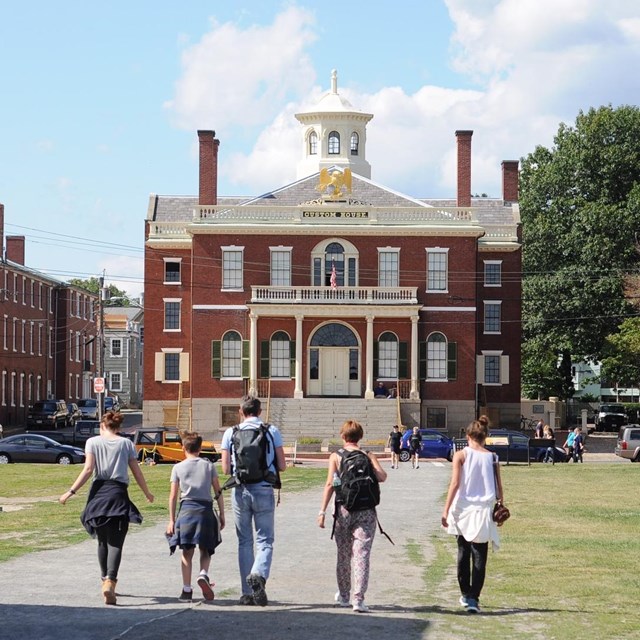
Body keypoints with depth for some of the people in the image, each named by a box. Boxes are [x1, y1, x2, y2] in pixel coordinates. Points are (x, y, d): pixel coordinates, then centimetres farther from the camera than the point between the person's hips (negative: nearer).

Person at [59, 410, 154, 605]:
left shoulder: (93, 442, 6)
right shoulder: (126, 443, 8)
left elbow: (88, 469, -5)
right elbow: (137, 472, 8)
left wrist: (71, 492, -3)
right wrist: (147, 493, 22)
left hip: (99, 493, 1)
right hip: (119, 494, -1)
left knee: (103, 541, 18)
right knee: (115, 543, -7)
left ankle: (106, 580, 24)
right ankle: (110, 582, -27)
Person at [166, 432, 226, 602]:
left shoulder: (178, 468, 6)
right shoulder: (209, 466, 8)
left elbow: (173, 496, 2)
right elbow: (218, 492, 6)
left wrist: (171, 520, 4)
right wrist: (221, 515, 12)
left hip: (186, 509, 0)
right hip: (206, 510, 1)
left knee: (187, 552, 4)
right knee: (205, 550, 12)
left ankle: (187, 590, 1)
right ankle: (203, 575, -16)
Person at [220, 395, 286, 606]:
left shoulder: (230, 433, 2)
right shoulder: (272, 431, 0)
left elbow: (226, 469, 0)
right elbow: (282, 466, 0)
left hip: (240, 491, 1)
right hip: (264, 490, -1)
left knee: (244, 541, 11)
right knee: (265, 539, 4)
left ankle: (248, 593, 11)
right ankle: (259, 574, -25)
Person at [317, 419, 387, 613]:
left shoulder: (335, 457, 2)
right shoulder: (368, 456, 3)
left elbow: (330, 484, -7)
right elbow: (382, 477, -10)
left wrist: (322, 511, -8)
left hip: (344, 510, 1)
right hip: (366, 511, -1)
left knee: (343, 554, 16)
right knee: (362, 554, -4)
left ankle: (343, 595, 30)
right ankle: (358, 599, -15)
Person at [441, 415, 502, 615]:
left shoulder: (461, 455, -4)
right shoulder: (492, 458, 1)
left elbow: (455, 483, -10)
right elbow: (498, 487, 2)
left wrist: (446, 509, -8)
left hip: (462, 510, 0)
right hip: (483, 511, 0)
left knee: (463, 552, 17)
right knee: (479, 557, 1)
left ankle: (465, 594, 24)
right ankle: (473, 598, -8)